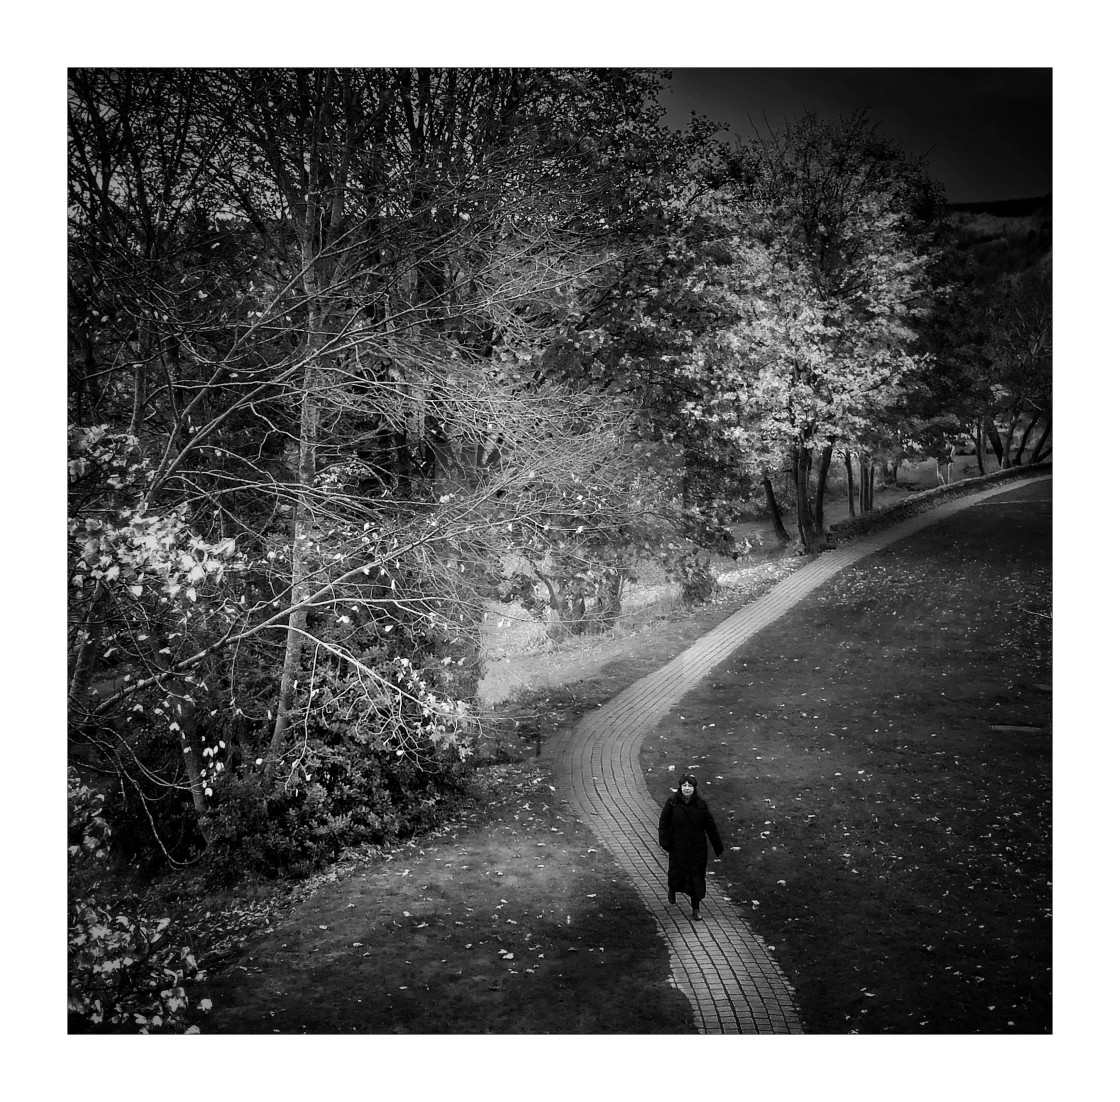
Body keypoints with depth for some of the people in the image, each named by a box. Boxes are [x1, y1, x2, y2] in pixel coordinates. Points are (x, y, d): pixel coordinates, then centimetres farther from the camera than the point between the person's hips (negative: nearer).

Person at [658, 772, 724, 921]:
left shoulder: (701, 803, -7)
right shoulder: (672, 802, -10)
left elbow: (710, 825, 0)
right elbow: (663, 822, -2)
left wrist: (717, 846, 4)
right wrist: (664, 842, -9)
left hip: (698, 847, 1)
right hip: (678, 846, 0)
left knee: (696, 875, 4)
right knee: (677, 872, 8)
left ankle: (696, 908, 19)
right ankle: (672, 889, 45)